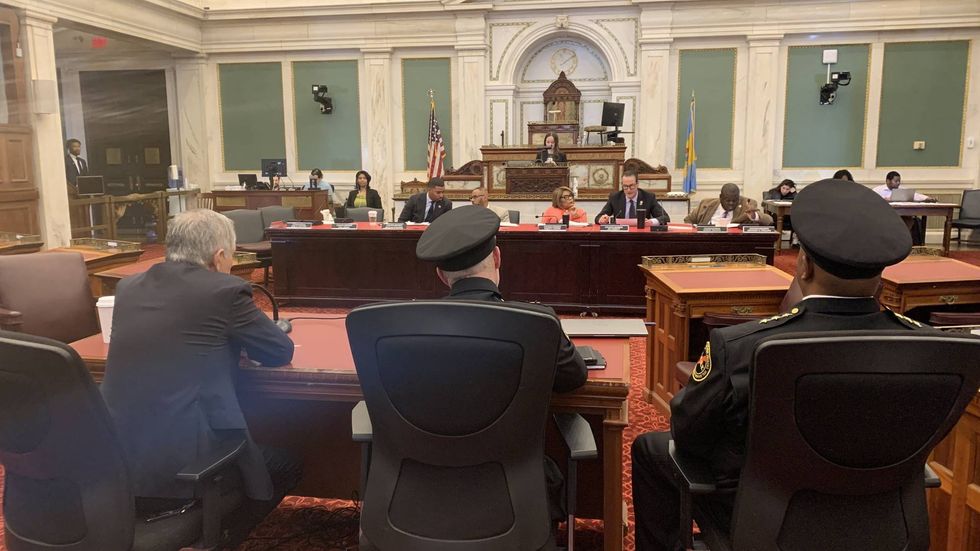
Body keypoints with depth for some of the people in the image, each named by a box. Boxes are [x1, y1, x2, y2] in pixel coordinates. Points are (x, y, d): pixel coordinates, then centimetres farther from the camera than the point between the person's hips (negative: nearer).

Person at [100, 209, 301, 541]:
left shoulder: (128, 287, 9)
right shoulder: (225, 290, -10)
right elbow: (282, 352, 2)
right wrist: (235, 339, 20)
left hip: (113, 462, 7)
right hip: (176, 469, -7)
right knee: (286, 464, 18)